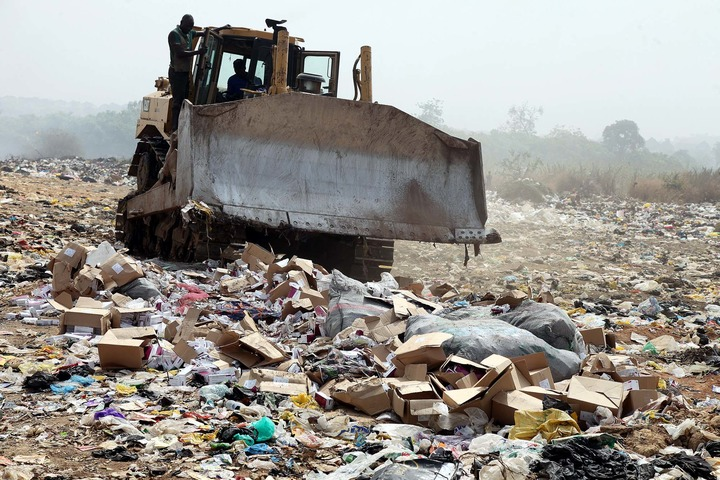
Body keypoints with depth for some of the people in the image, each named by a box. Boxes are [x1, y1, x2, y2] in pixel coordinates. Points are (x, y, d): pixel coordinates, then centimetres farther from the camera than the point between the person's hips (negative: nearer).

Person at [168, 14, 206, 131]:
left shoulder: (190, 33, 14)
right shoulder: (174, 34, -11)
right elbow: (179, 53, -20)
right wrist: (197, 52, -22)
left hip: (186, 72, 8)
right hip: (177, 72, -8)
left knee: (184, 101, 7)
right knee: (178, 102, -11)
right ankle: (175, 130, -12)